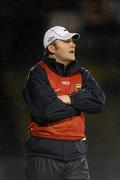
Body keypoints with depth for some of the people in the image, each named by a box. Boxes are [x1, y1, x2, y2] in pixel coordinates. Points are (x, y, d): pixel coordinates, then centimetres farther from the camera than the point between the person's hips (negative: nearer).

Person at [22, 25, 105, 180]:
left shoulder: (82, 74, 13)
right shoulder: (38, 75, -5)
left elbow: (98, 100, -3)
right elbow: (46, 111, -18)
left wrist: (69, 99, -13)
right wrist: (80, 104, -6)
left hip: (76, 154, 4)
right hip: (45, 154, -4)